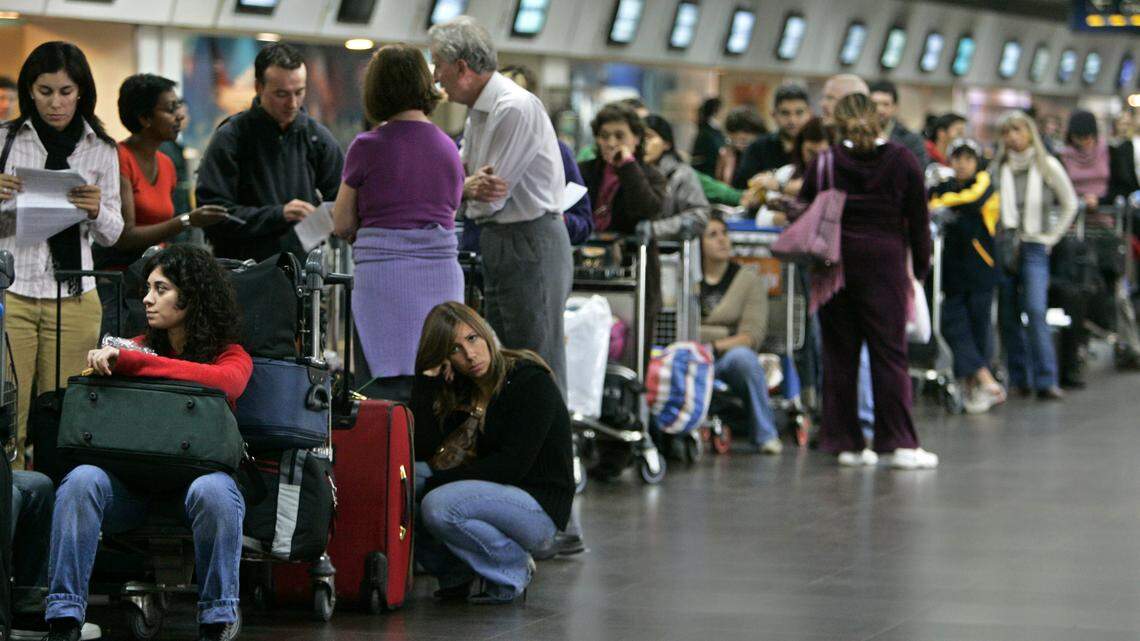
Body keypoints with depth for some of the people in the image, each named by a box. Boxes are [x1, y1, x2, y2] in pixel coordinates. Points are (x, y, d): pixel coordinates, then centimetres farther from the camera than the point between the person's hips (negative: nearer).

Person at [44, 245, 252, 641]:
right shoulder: (135, 346, 13)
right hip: (132, 481, 2)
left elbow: (226, 382, -21)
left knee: (213, 491, -36)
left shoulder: (231, 355, 4)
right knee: (81, 481, -29)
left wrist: (128, 361, -23)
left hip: (197, 471, -2)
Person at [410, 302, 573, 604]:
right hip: (496, 495, 7)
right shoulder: (463, 387, 6)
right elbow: (422, 448, -5)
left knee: (439, 505, -29)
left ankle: (514, 569, -8)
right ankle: (455, 572, 5)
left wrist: (436, 482, -21)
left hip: (539, 505, -7)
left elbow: (512, 464, -21)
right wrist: (426, 378, -10)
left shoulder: (532, 381, -14)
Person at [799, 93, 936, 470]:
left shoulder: (825, 163, 0)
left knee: (840, 354, 6)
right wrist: (921, 266, 12)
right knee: (889, 353, 0)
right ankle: (898, 443, -4)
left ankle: (847, 442, 6)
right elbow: (918, 219, 2)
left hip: (837, 265, 1)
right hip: (885, 263, -1)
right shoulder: (902, 162, -1)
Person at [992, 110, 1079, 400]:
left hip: (1034, 248, -2)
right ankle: (1019, 378, 11)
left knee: (1036, 310, -15)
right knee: (1007, 316, 2)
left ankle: (1046, 380, -15)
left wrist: (1051, 237, 6)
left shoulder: (1048, 166, 2)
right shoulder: (996, 168, 5)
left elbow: (1070, 205, 11)